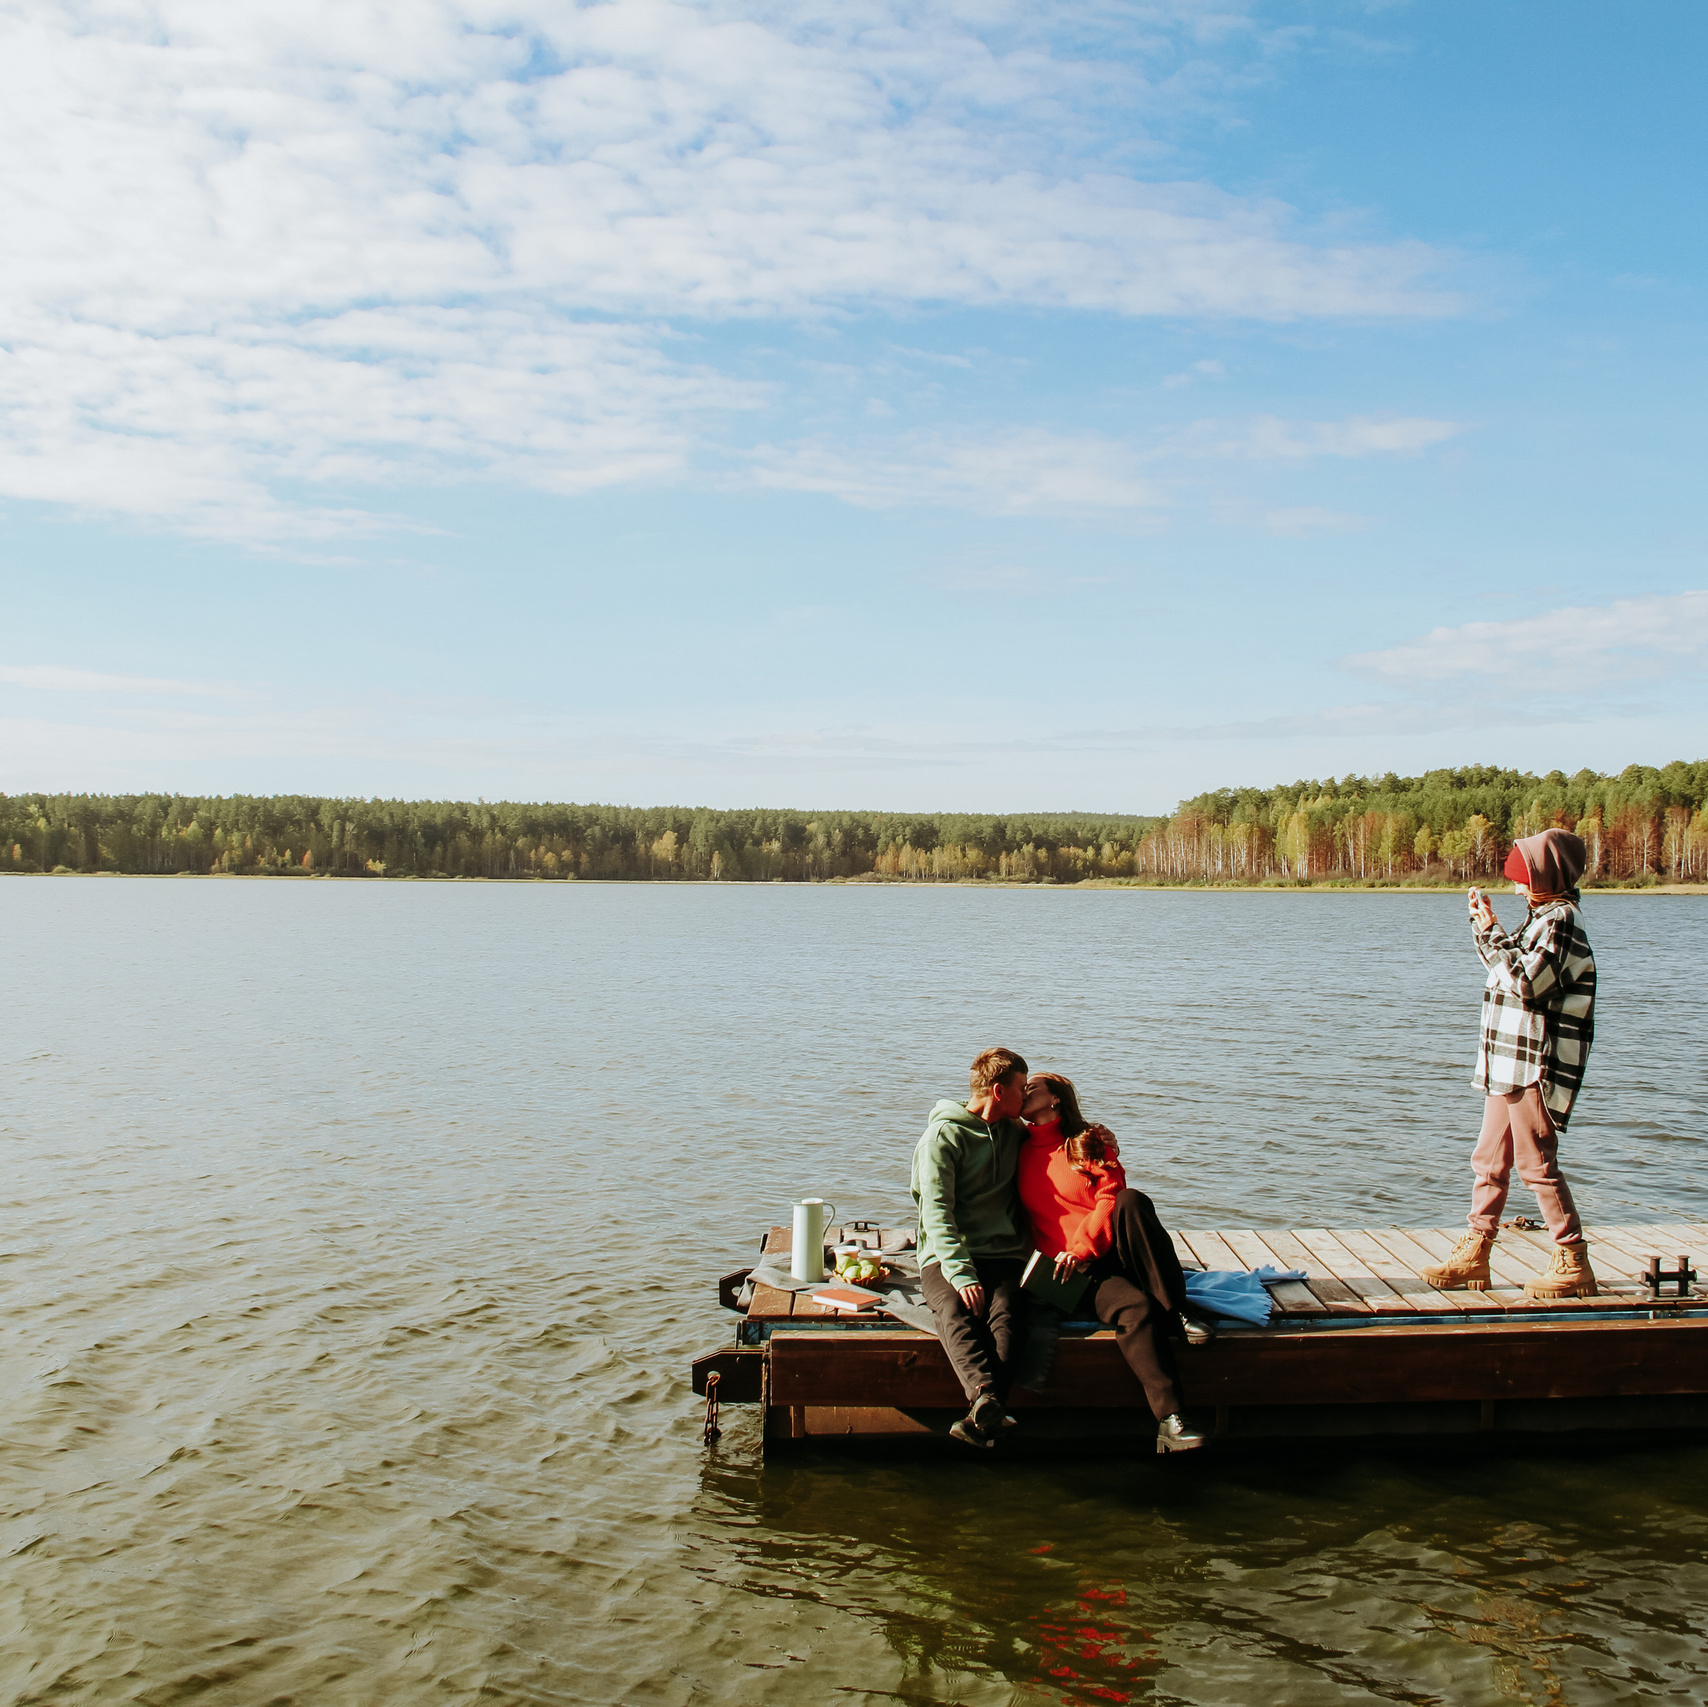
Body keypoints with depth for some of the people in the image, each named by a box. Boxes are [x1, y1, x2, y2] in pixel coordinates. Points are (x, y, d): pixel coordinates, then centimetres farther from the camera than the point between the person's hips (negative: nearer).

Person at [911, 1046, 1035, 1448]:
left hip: (1004, 1258, 3)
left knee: (1006, 1313, -31)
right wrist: (961, 1274, -23)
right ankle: (987, 1396, -57)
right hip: (946, 1258, -3)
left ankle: (984, 1413, -51)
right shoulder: (944, 1135, 0)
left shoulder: (1016, 1133, 19)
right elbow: (936, 1211, -10)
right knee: (956, 1313, -35)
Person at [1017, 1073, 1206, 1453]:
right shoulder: (1020, 1153, 14)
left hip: (1111, 1250, 1)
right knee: (1135, 1308, -32)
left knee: (1132, 1200, -32)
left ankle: (1175, 1312, -26)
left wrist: (1081, 1247, -17)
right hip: (1070, 1270, -1)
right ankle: (1169, 1421, -38)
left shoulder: (1088, 1143, 10)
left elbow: (1111, 1200, -3)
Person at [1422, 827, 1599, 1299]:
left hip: (1532, 1066, -10)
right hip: (1508, 1065, 10)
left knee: (1536, 1163, -5)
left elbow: (1524, 982, -22)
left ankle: (1574, 1265, 5)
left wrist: (1492, 934, -15)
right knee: (1489, 1159, 12)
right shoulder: (1543, 917, 16)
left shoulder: (1561, 921, -14)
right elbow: (1510, 973, 23)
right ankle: (1475, 1254, 19)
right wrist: (1485, 927, 15)